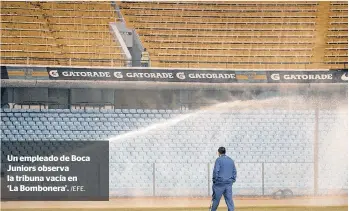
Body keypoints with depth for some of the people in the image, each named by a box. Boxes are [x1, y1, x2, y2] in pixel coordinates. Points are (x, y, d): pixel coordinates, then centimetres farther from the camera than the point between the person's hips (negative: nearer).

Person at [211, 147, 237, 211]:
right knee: (229, 200, 1)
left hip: (220, 184, -4)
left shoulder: (219, 160, -5)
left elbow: (216, 171, -12)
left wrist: (214, 180, -3)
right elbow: (234, 172, 14)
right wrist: (233, 180, 18)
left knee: (216, 199, 6)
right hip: (229, 184, 4)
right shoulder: (231, 160, 12)